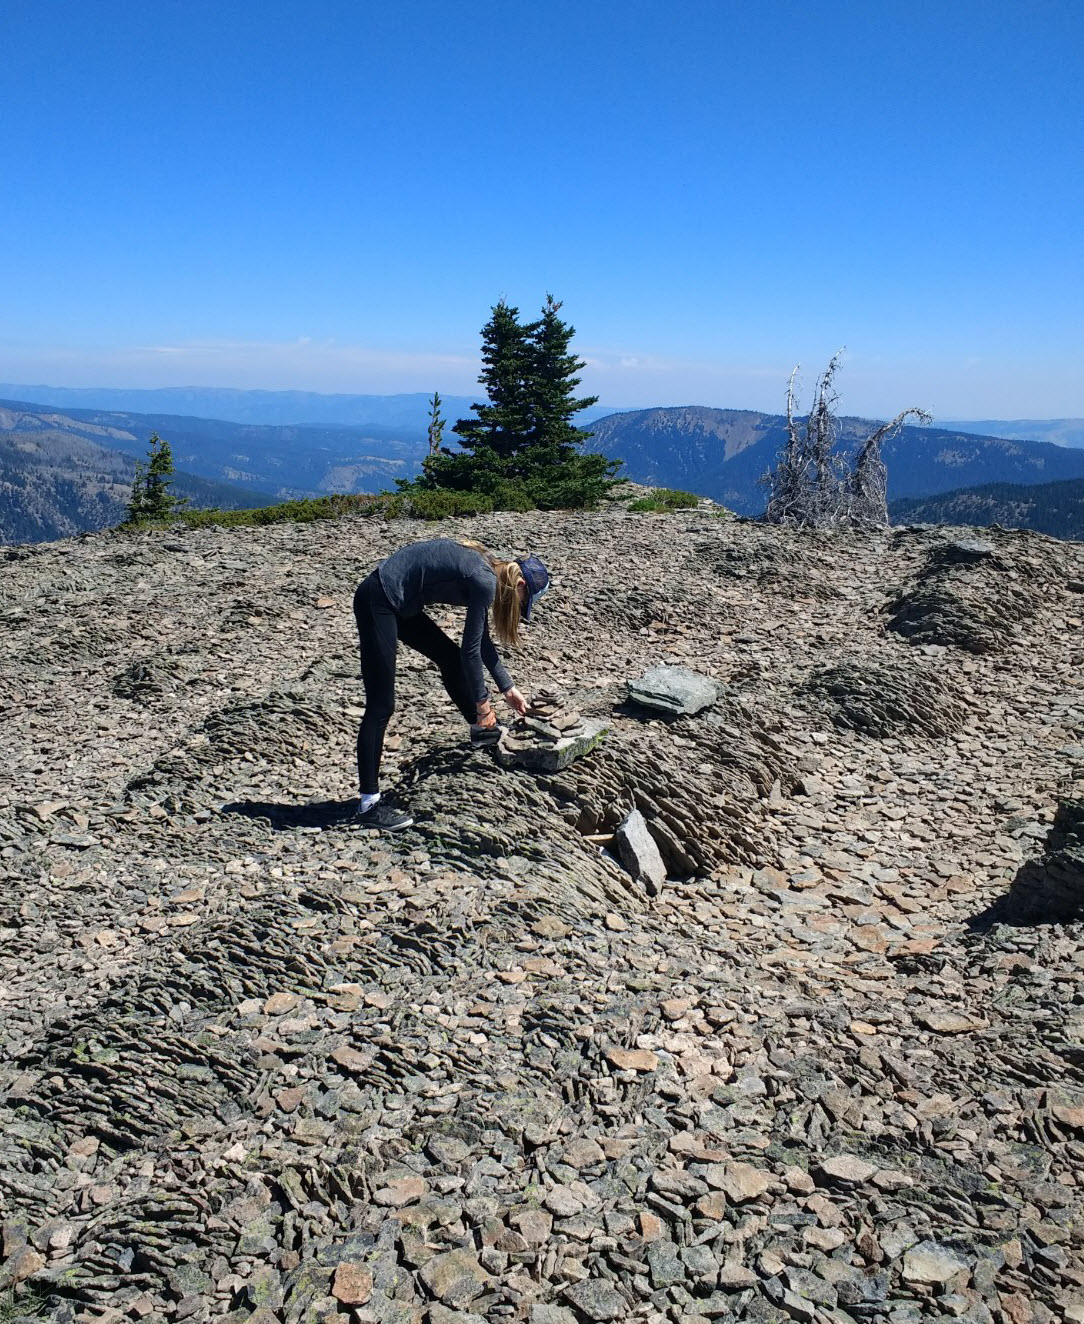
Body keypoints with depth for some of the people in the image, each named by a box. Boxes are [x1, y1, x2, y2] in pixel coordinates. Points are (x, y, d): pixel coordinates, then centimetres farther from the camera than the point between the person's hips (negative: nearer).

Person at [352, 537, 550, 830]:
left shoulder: (482, 573, 11)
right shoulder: (485, 581, -16)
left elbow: (482, 642, 21)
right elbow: (471, 649, -12)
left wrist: (508, 688, 25)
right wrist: (483, 703, -1)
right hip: (378, 601, -10)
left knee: (451, 657, 19)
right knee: (381, 706, -7)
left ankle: (481, 729, 40)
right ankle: (368, 805, -2)